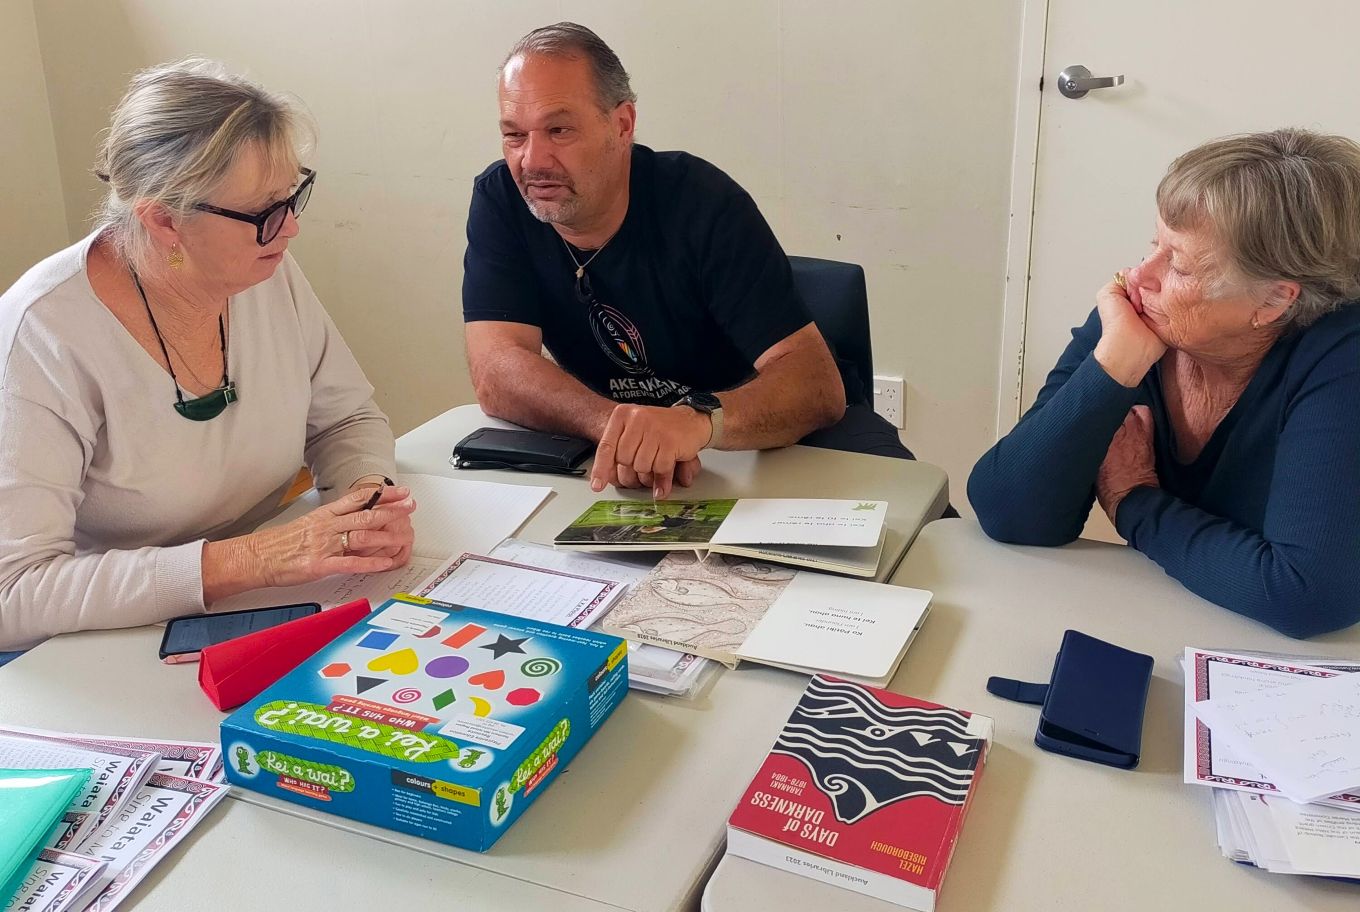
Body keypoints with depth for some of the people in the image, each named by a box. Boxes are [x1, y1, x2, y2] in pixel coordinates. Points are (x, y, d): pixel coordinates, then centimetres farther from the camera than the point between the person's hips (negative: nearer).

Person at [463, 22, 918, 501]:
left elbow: (817, 381, -27)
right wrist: (620, 429, -39)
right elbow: (496, 372, -20)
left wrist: (698, 420, -47)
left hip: (759, 432, -3)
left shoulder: (702, 203, -20)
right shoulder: (499, 201, -11)